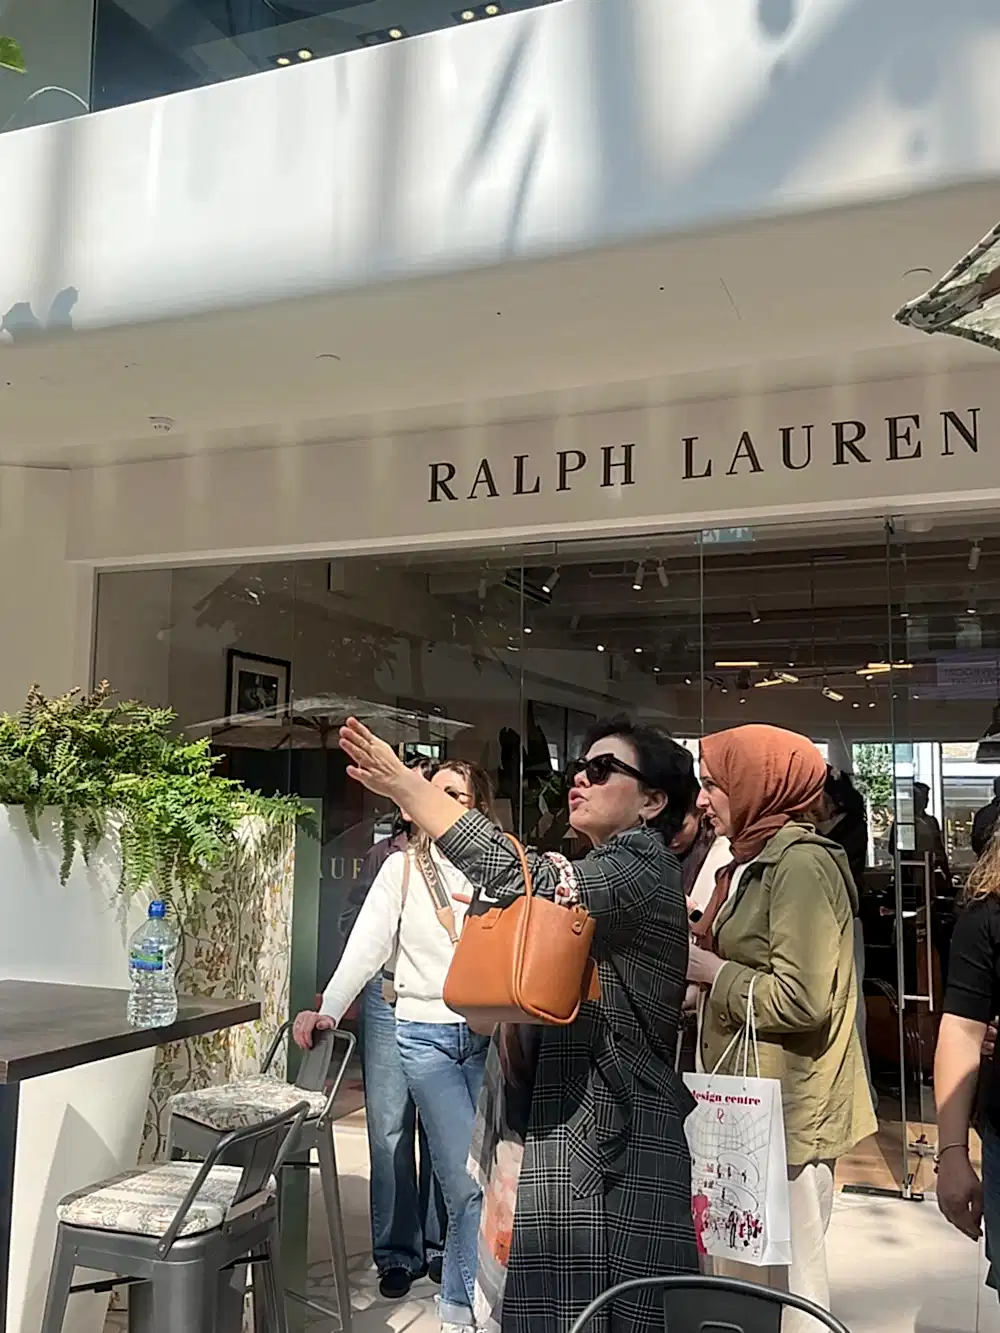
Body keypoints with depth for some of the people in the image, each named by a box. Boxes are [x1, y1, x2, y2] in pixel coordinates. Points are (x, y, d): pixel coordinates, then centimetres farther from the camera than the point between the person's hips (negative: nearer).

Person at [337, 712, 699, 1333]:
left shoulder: (643, 868, -14)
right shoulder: (596, 876, 18)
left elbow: (532, 882, -31)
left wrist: (407, 786, -30)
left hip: (606, 1142, -9)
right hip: (551, 1127, 9)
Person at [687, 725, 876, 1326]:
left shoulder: (800, 863, -15)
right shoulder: (762, 860, 16)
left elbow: (801, 1000, -23)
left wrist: (711, 970, -12)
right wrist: (700, 945, 9)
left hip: (786, 1110, -10)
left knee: (786, 1286, -1)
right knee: (746, 1280, 16)